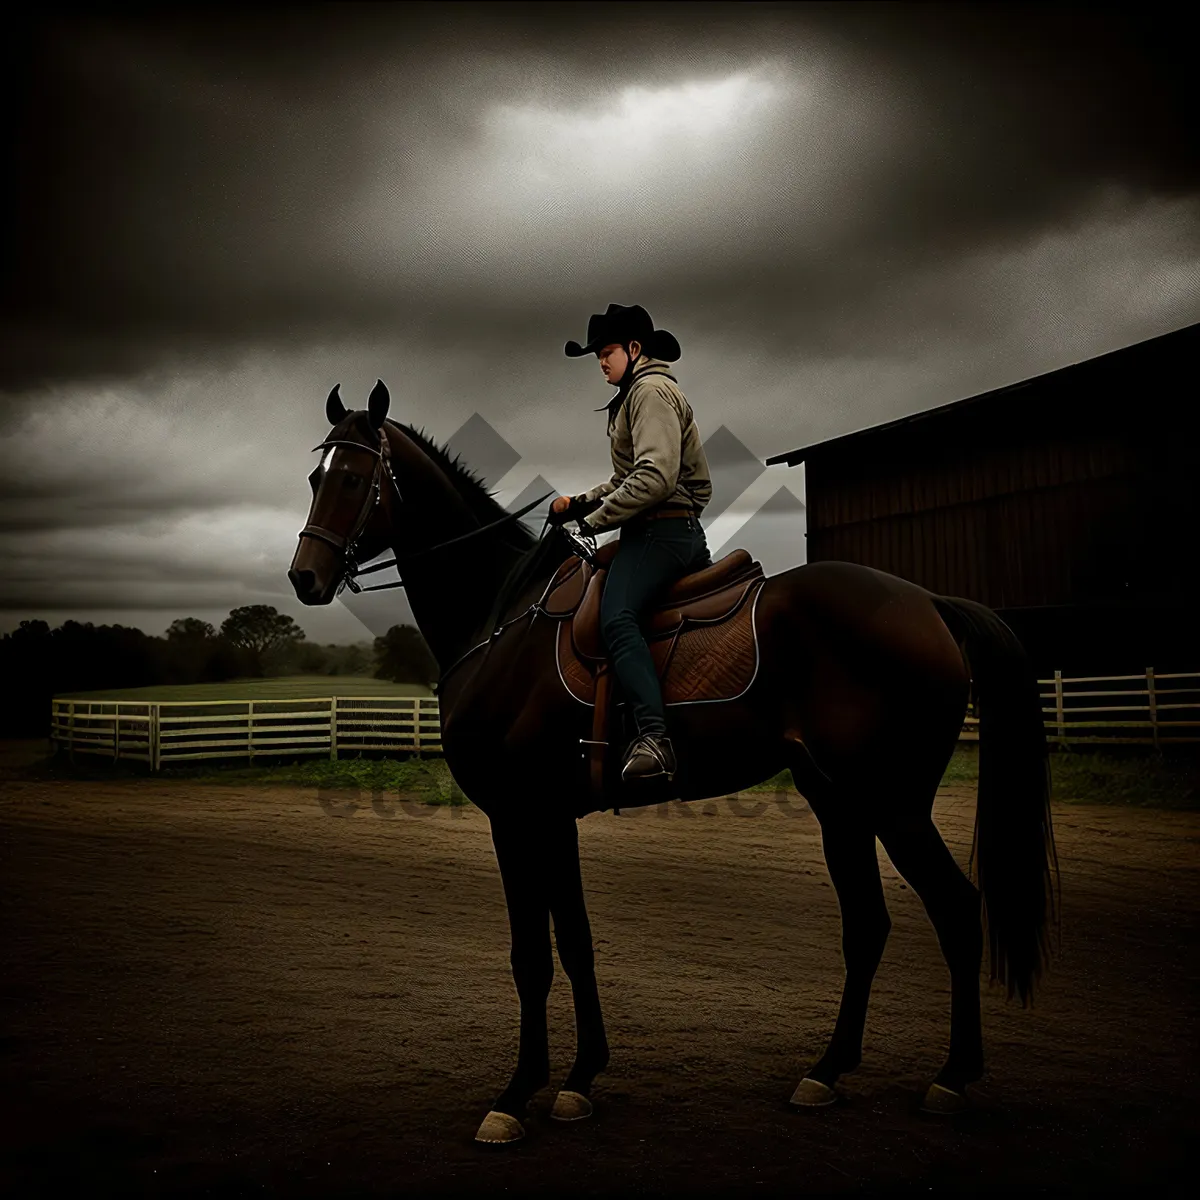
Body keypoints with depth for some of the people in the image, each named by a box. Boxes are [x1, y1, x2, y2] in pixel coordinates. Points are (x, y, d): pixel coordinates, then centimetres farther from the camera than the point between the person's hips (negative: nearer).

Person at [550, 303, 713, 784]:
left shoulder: (651, 389, -7)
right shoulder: (638, 394, 27)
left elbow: (654, 478, -21)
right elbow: (629, 477, 26)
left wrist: (594, 520, -15)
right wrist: (581, 501, 11)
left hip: (660, 528, -12)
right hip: (686, 531, 12)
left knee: (616, 617, -31)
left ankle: (653, 736, -46)